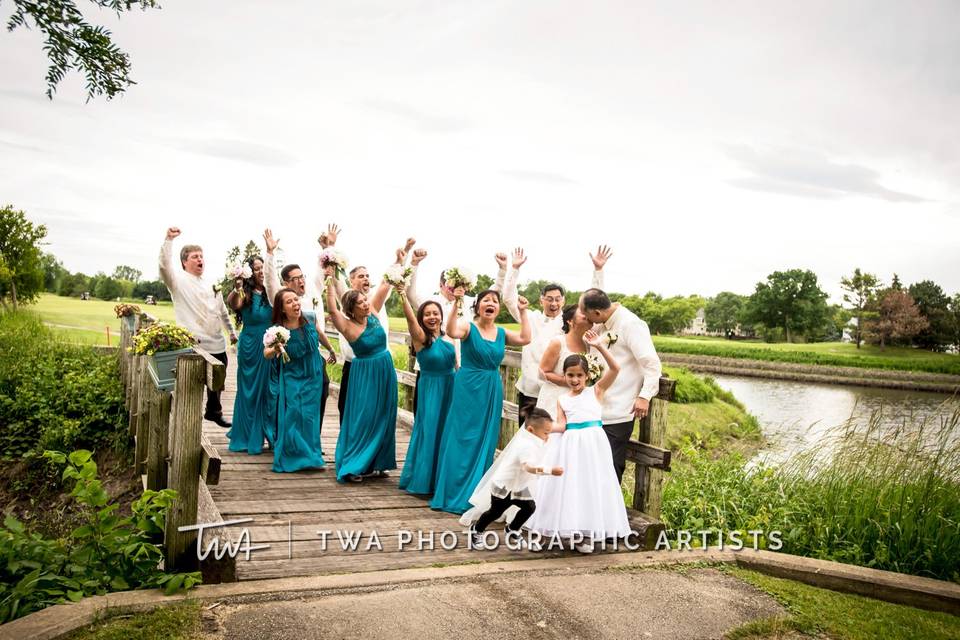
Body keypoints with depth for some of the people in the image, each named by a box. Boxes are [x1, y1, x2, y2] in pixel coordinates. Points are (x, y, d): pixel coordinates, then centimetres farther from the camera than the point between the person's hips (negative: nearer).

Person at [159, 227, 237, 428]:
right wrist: (169, 240, -31)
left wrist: (232, 332, 26)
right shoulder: (179, 280, -2)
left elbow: (222, 312, 24)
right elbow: (164, 265, -22)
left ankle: (213, 412, 39)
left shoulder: (211, 285, 16)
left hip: (217, 345, 7)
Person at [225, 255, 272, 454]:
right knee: (249, 391, 7)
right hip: (250, 348, -2)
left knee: (267, 391, 8)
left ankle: (265, 433, 22)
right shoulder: (246, 294, -5)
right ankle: (246, 436, 18)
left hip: (270, 348, 3)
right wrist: (236, 289, -45)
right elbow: (233, 304, -26)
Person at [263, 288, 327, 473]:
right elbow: (266, 354, -17)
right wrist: (275, 350, -36)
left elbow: (319, 334, 9)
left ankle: (310, 455, 25)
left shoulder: (309, 319, -12)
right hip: (290, 379, -2)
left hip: (312, 377, 3)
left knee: (309, 416, 10)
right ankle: (291, 457, 14)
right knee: (291, 417, -3)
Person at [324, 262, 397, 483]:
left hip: (385, 372, 6)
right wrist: (330, 283, -38)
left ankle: (375, 464, 22)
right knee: (362, 418, -4)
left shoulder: (373, 312, -1)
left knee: (383, 419, 11)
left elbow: (385, 284, 0)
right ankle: (352, 467, 4)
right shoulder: (348, 326, -15)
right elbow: (332, 310, -33)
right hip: (364, 375, -6)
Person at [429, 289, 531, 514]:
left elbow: (525, 338, 9)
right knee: (462, 440, -2)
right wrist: (456, 304, -33)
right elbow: (452, 331, -26)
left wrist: (523, 312, 9)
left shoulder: (501, 333, 10)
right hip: (468, 389, -5)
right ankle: (454, 493, 8)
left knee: (486, 442, 10)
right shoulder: (468, 327, -7)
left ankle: (477, 494, 22)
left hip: (492, 391, 6)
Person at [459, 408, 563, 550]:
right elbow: (529, 466, -50)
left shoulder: (528, 441, 0)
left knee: (529, 507, 3)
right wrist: (550, 470, -59)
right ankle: (476, 530, 32)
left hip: (518, 486, 9)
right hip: (504, 485, -9)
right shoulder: (527, 446, -32)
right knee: (495, 512, 6)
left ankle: (512, 530, 27)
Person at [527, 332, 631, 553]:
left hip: (592, 443, -2)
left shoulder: (596, 391, 4)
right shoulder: (562, 399, 12)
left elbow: (615, 369, -7)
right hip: (569, 445, 3)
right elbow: (561, 425, 3)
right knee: (567, 485, 4)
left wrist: (600, 346, -16)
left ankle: (587, 534, 14)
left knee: (589, 485, 2)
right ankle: (566, 528, 17)